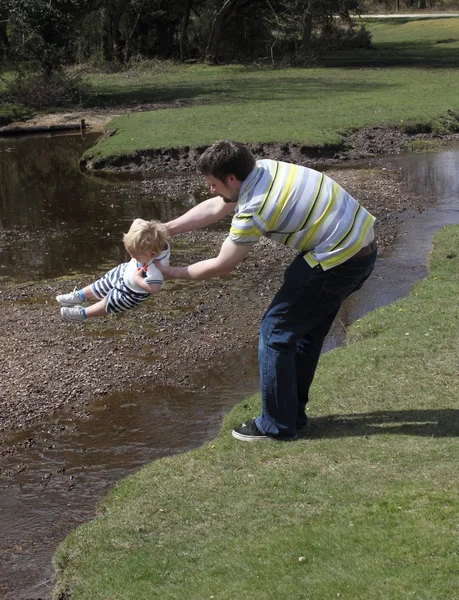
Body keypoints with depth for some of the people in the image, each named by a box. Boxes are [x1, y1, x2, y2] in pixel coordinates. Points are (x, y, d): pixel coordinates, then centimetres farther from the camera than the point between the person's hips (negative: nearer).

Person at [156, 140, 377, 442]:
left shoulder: (253, 210, -20)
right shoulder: (264, 168, 6)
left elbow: (222, 265, -7)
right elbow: (215, 208, 17)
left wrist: (174, 273, 6)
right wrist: (165, 230, 18)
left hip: (337, 263, -9)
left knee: (276, 329, 2)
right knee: (308, 329, 21)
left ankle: (277, 425, 10)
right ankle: (293, 411, 31)